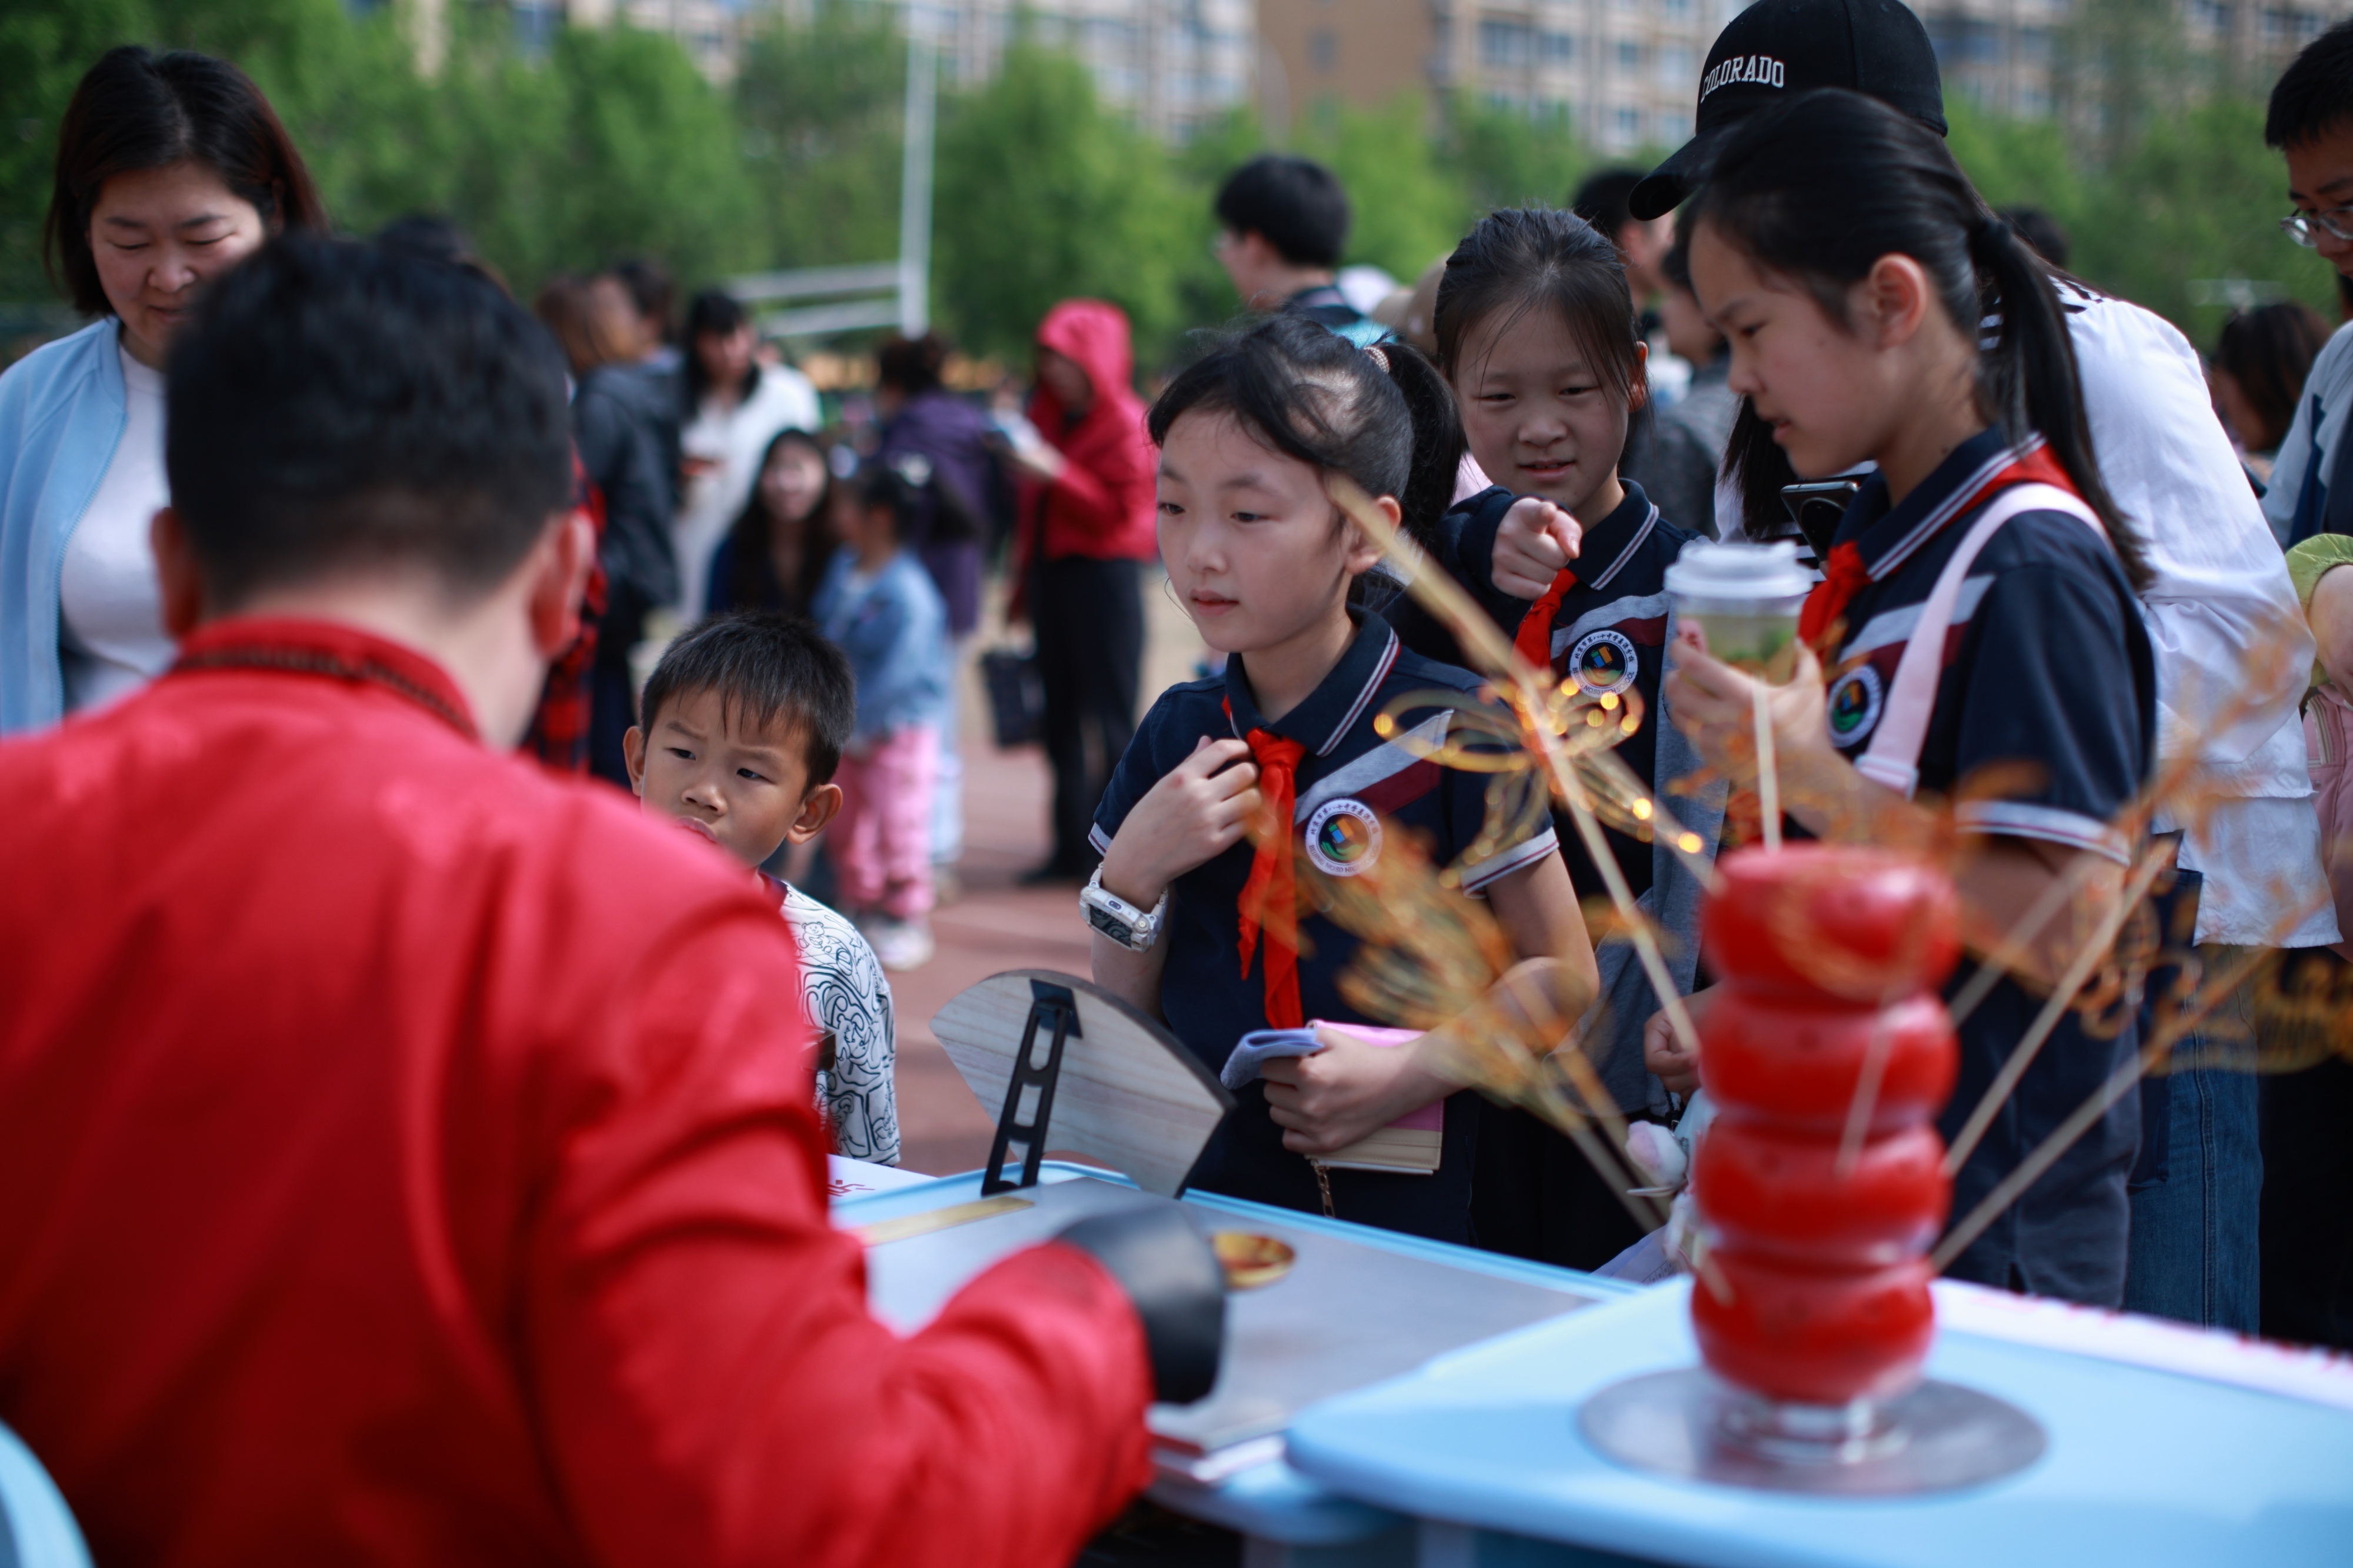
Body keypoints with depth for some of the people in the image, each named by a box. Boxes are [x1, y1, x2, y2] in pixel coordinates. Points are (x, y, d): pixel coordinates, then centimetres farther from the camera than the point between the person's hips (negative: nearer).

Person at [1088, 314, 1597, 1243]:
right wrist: (1130, 875, -4)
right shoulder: (1174, 737, 9)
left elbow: (1563, 976, 1)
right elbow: (1126, 1022, 13)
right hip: (1205, 1192, 3)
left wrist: (1409, 1070, -13)